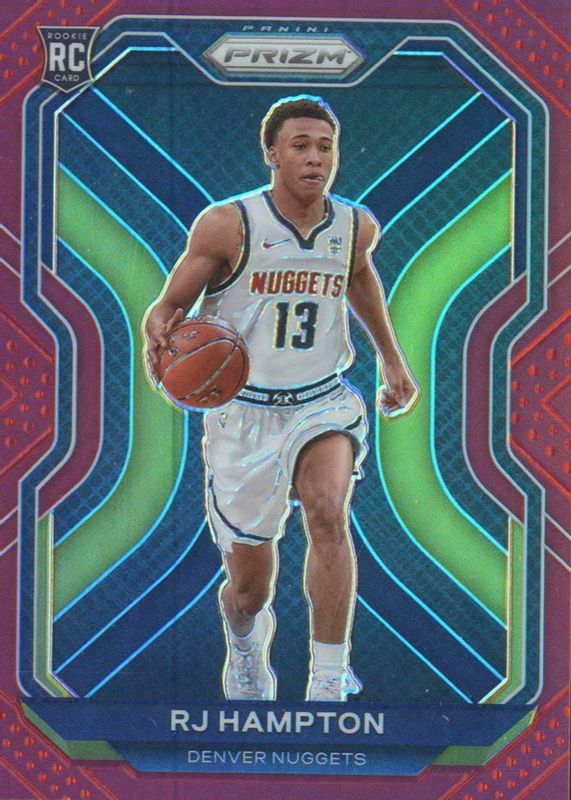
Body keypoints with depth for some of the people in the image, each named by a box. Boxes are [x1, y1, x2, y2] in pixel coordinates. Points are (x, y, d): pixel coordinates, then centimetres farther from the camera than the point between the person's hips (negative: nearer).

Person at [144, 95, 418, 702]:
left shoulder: (357, 226, 0)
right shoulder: (228, 225, -13)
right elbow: (169, 305, -7)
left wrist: (392, 359, 28)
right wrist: (159, 339, -30)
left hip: (322, 404, 2)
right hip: (243, 412, -1)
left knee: (327, 513, -31)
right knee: (248, 588, 6)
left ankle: (328, 685, -22)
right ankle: (245, 642, 45)